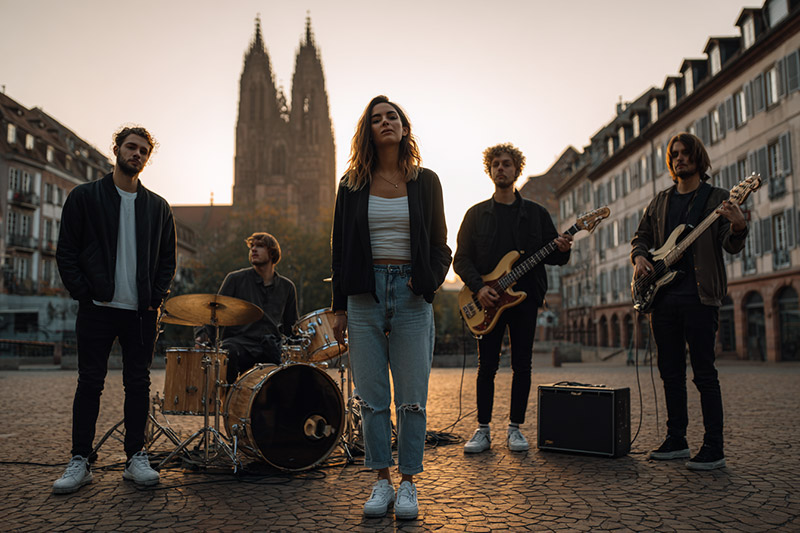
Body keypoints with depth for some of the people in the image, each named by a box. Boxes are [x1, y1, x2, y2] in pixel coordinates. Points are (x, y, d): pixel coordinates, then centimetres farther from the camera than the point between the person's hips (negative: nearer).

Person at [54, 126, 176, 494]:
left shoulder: (158, 207, 12)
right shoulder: (85, 197, 6)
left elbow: (167, 259, 13)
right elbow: (66, 252, 2)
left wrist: (156, 297, -1)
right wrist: (84, 294, -8)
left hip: (142, 311, 2)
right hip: (97, 308, -2)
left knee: (138, 383, 4)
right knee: (89, 383, 2)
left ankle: (136, 457, 13)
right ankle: (80, 461, 11)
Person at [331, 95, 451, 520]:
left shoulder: (425, 182, 7)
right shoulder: (353, 184, 8)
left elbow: (440, 246, 10)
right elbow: (341, 248, 9)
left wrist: (430, 279, -10)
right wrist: (339, 306, 5)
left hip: (411, 294, -1)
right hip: (365, 294, 1)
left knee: (412, 398, 1)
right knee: (372, 397, 5)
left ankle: (408, 482, 16)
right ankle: (381, 481, 18)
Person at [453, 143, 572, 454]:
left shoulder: (535, 213, 11)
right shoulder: (477, 213, 9)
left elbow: (552, 256, 11)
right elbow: (461, 258, 3)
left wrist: (562, 250, -13)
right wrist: (478, 288, -12)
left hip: (525, 297, 1)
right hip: (488, 300, -1)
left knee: (522, 365, 2)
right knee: (487, 366, 0)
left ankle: (515, 428, 14)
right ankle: (483, 430, 10)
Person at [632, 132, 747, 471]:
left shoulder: (717, 199, 4)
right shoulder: (660, 202, 18)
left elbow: (731, 246, -5)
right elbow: (641, 236, 23)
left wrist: (737, 227, -27)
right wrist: (639, 257, 1)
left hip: (699, 296, -5)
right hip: (662, 295, 5)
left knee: (704, 372, -6)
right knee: (671, 372, 10)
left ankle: (713, 449, 1)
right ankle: (676, 441, 20)